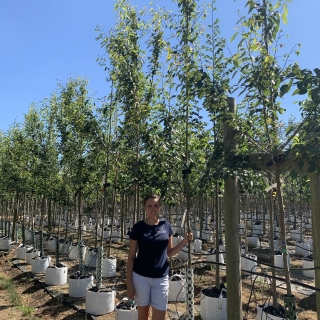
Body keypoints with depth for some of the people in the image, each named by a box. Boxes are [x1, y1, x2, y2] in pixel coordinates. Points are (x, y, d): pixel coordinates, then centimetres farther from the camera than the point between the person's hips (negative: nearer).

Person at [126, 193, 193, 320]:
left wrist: (184, 241, -6)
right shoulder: (138, 227, -8)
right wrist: (129, 282, -7)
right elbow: (131, 256, -4)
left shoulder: (166, 226, 0)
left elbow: (169, 252, 8)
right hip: (141, 277, -1)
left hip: (161, 278, 2)